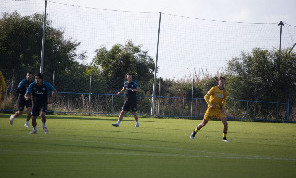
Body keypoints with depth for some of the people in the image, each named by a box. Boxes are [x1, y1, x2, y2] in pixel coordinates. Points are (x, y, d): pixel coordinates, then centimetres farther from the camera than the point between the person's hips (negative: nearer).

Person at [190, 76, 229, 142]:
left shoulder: (225, 92, 5)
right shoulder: (214, 89, -10)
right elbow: (206, 97, -12)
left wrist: (222, 106, 5)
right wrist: (210, 104, -24)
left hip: (219, 109, 4)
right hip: (211, 109, -4)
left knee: (225, 123, -12)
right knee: (203, 123, 1)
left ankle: (224, 138, 4)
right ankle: (194, 133, 25)